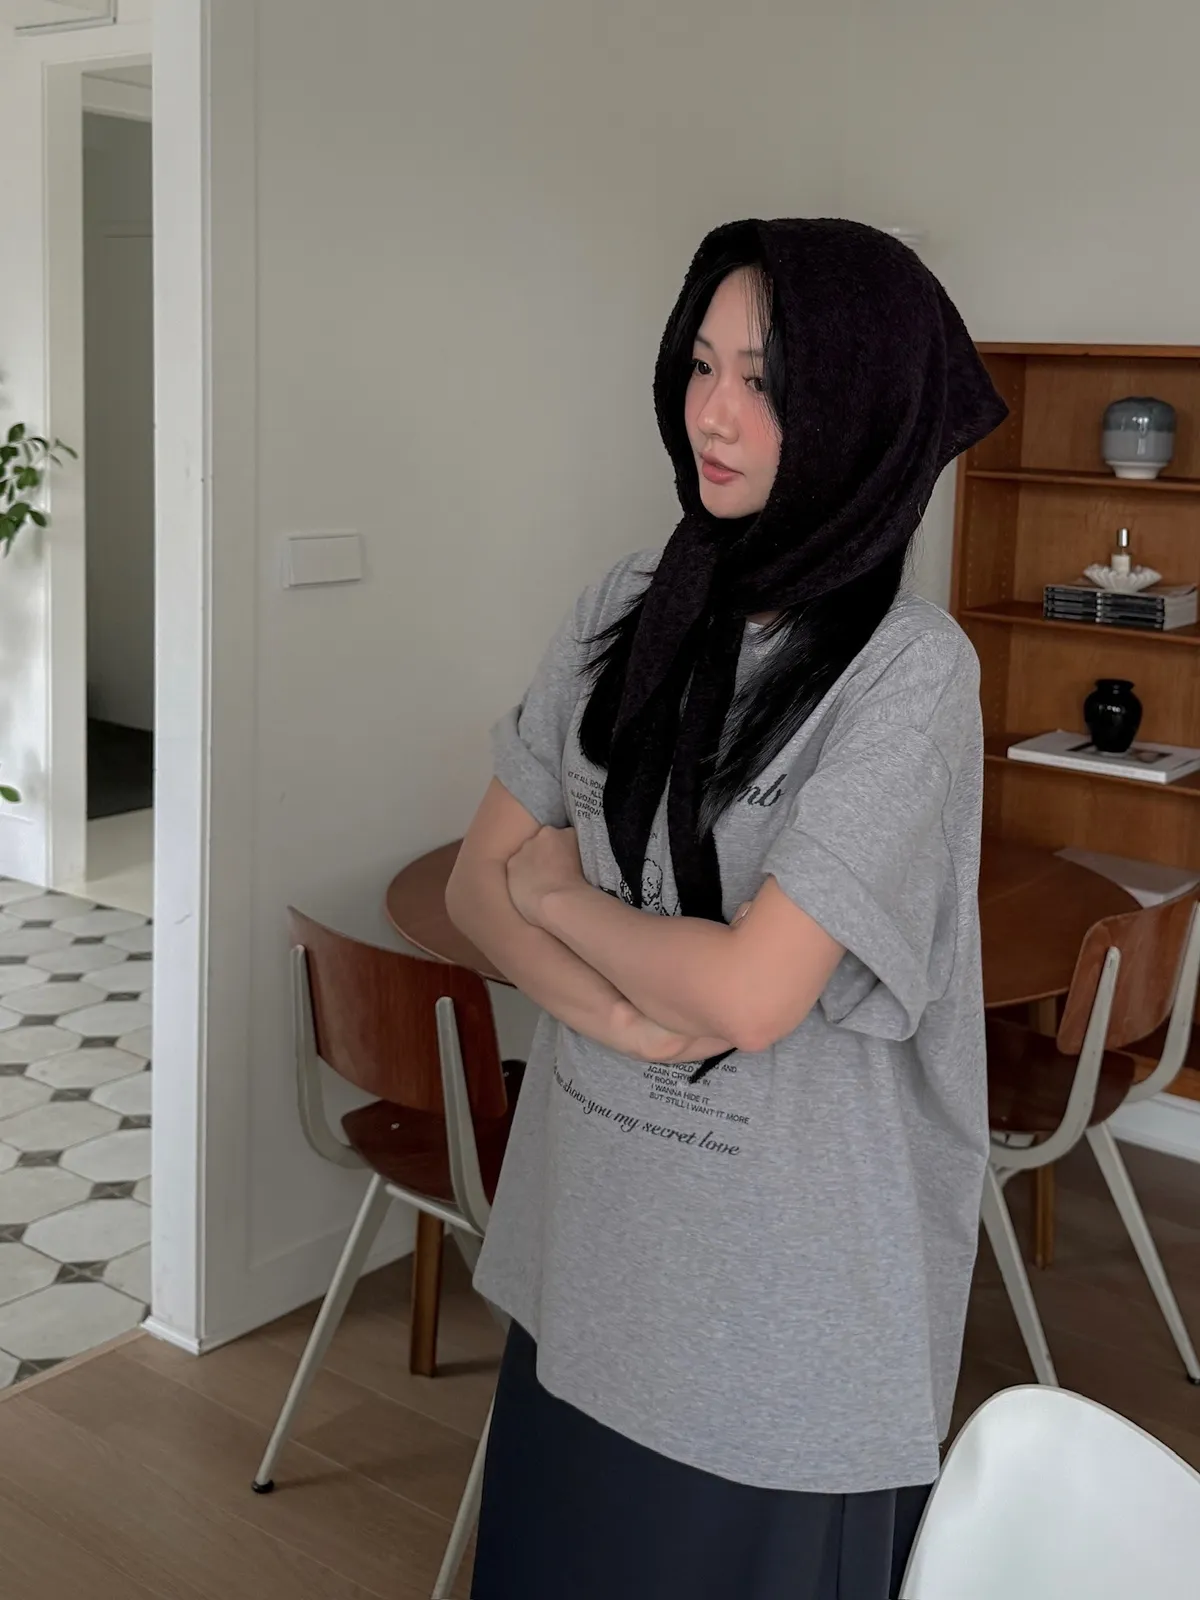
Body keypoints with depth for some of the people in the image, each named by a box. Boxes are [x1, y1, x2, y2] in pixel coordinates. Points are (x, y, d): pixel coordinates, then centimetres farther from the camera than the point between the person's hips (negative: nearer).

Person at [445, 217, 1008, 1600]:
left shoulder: (910, 670, -17)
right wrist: (631, 1014, -16)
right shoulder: (630, 610, 0)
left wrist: (560, 890, -7)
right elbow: (477, 882, 0)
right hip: (592, 1230, 6)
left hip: (788, 1274, -5)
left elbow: (751, 992, -23)